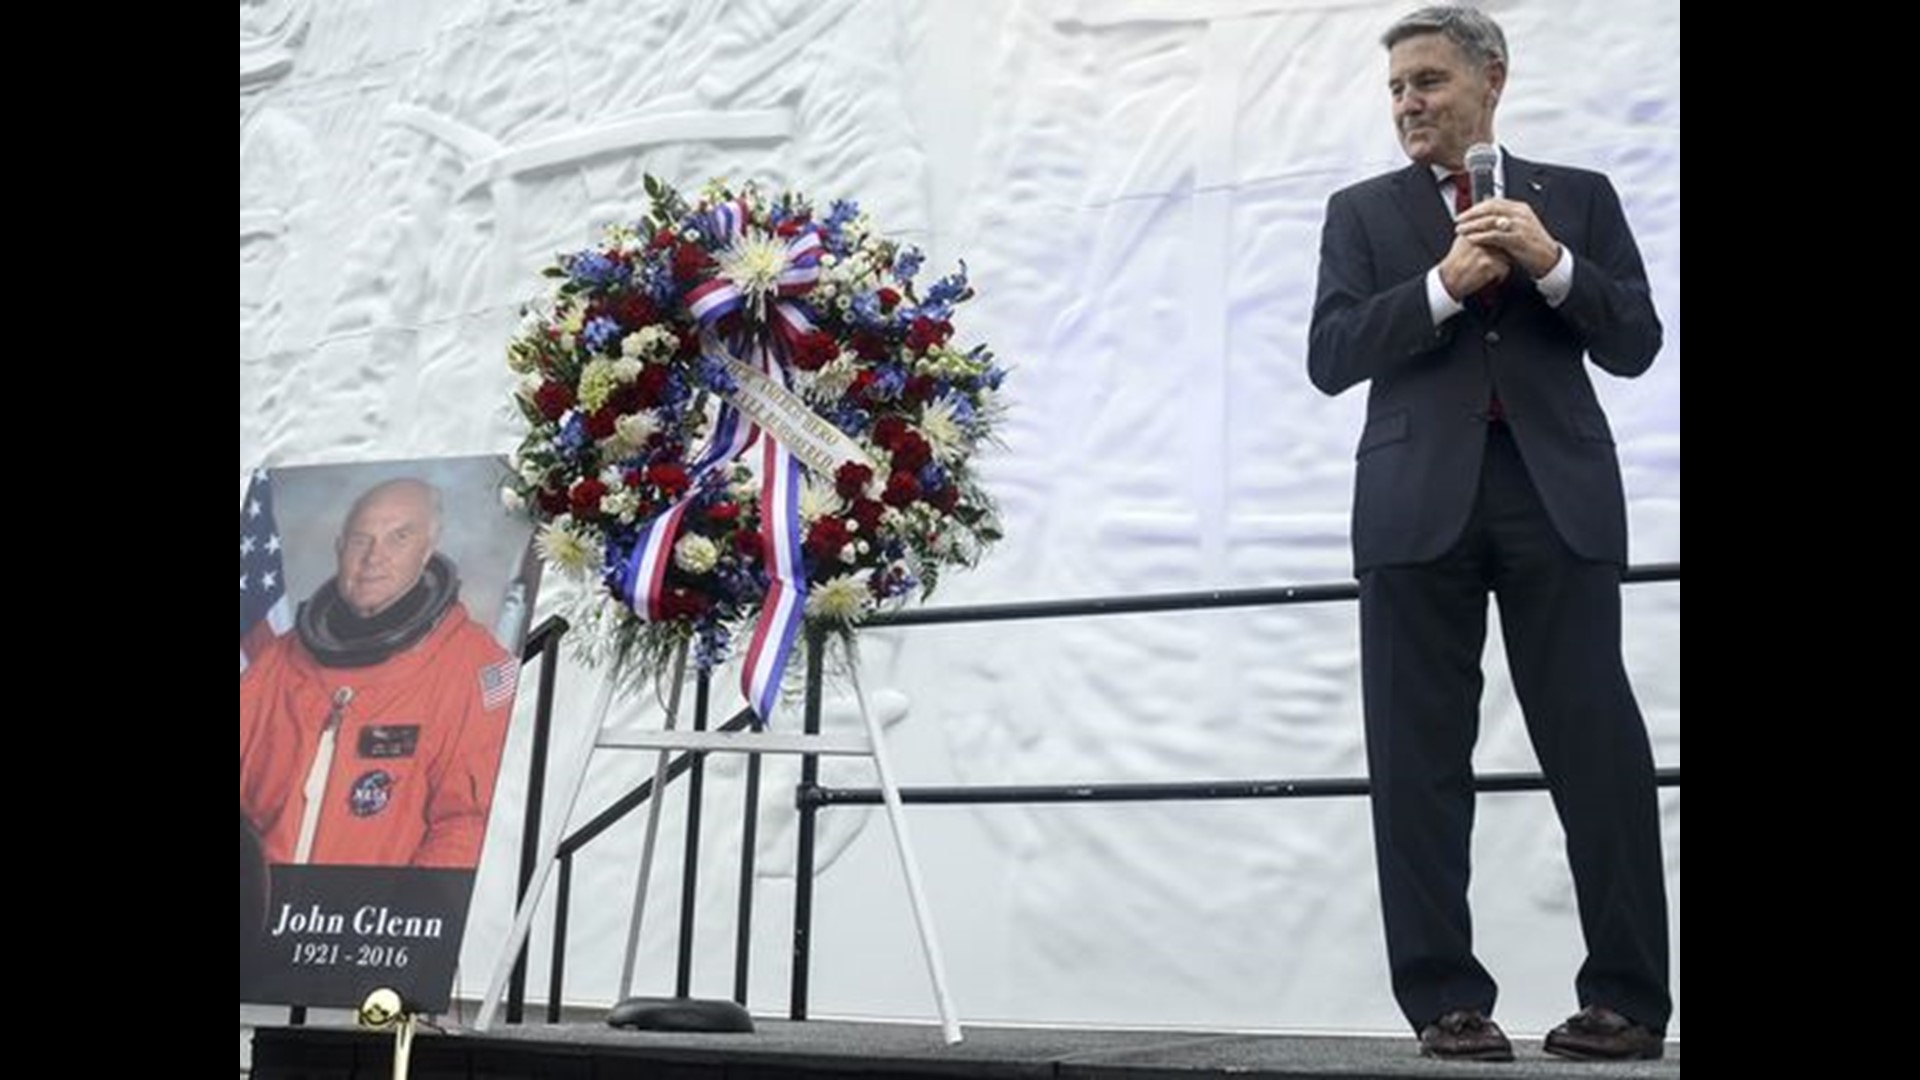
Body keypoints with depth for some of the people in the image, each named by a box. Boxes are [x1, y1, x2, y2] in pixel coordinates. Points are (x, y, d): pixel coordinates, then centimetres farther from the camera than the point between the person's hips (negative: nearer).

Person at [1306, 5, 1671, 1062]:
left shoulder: (1578, 197, 14)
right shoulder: (1363, 212, 14)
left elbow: (1634, 345, 6)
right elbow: (1331, 356, 1)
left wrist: (1552, 263, -8)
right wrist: (1443, 285, -9)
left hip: (1559, 497, 0)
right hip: (1421, 502, 1)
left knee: (1597, 745, -2)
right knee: (1420, 761, -1)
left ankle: (1627, 996, 7)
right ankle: (1447, 999, 6)